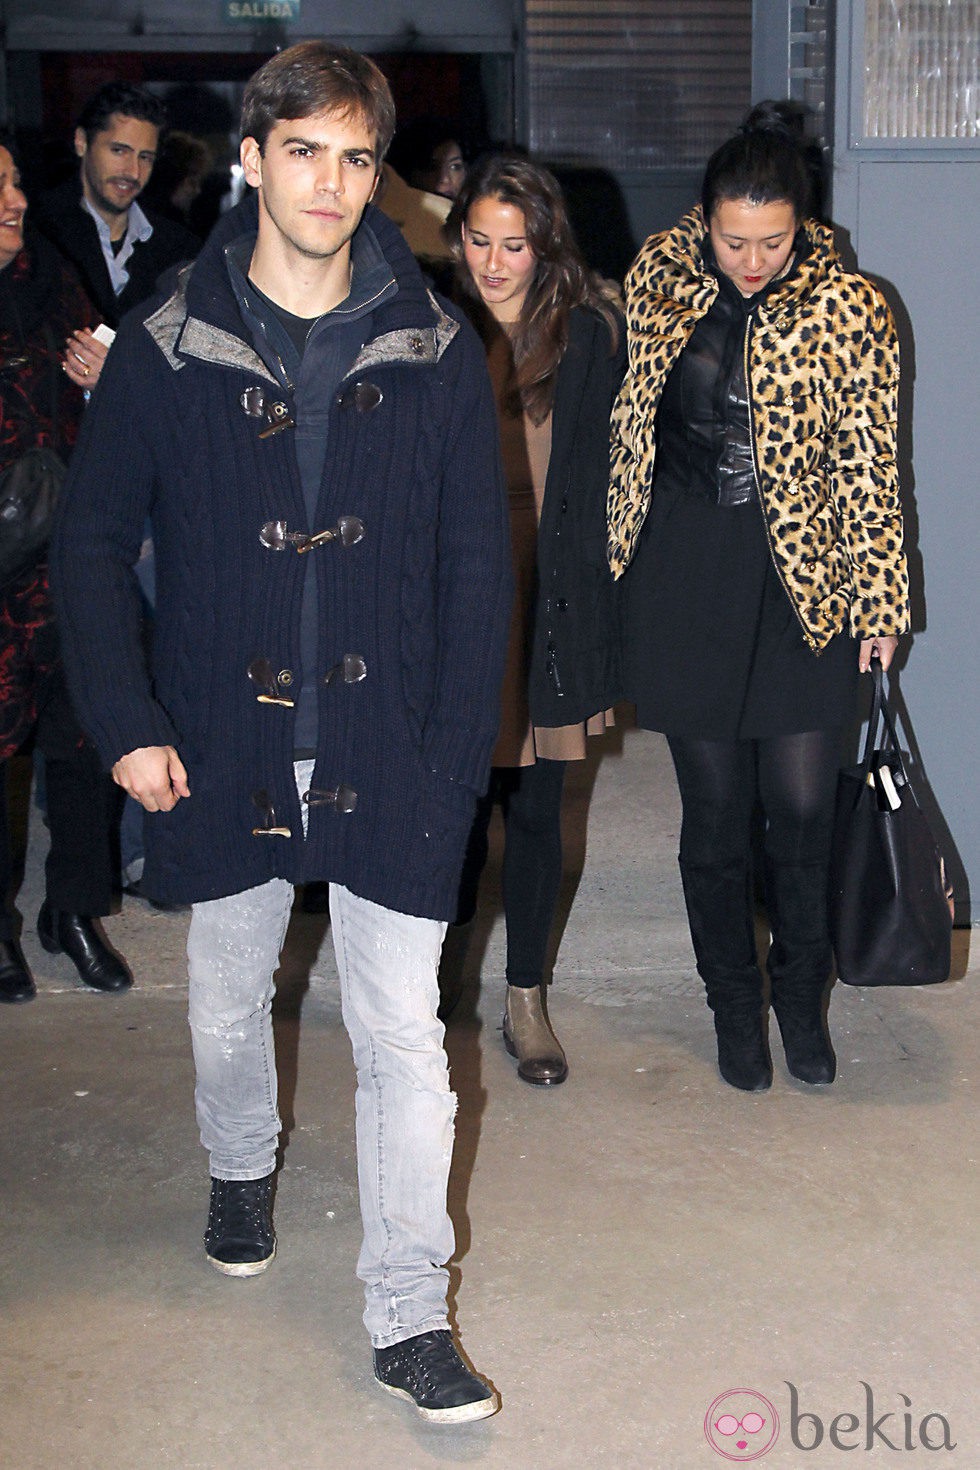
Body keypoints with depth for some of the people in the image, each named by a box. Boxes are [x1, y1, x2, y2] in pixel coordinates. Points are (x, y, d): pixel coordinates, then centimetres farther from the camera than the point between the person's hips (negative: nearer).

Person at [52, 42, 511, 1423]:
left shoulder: (437, 352, -2)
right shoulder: (166, 348, -3)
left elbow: (476, 566, 1)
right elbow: (92, 543, 2)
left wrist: (456, 753, -5)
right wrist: (127, 723, -6)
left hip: (389, 756, -1)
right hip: (223, 751, 1)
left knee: (405, 1036, 2)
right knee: (229, 1002, 20)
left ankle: (409, 1317, 16)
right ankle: (242, 1166, 51)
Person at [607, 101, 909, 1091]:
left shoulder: (848, 310, -7)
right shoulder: (659, 281, 0)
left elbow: (866, 465, -2)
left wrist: (878, 603, -1)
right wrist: (619, 557, 14)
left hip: (801, 581, -1)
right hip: (684, 575, 2)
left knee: (803, 808, 0)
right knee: (714, 809, 8)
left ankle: (802, 996, 27)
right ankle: (735, 1004, 28)